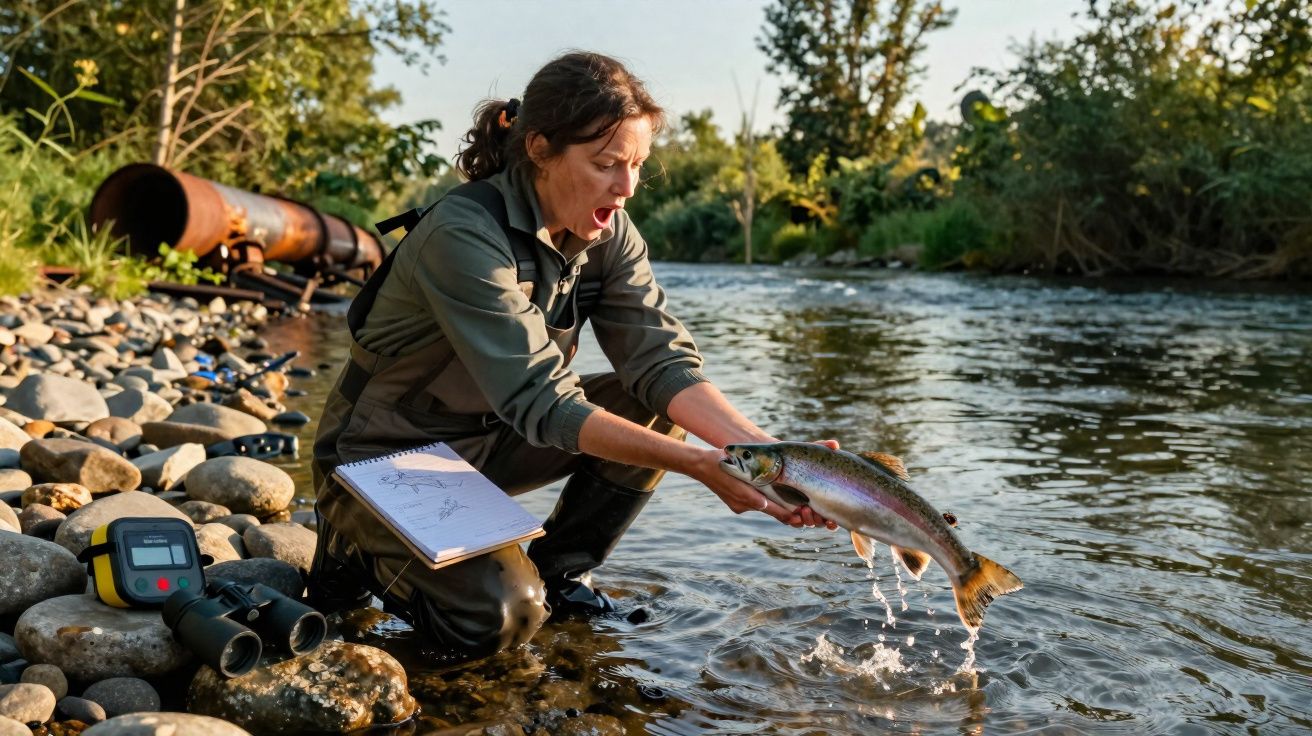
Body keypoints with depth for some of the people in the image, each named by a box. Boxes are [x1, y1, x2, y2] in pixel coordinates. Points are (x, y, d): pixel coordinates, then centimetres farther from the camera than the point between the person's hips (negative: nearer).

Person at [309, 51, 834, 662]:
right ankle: (361, 551, 4)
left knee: (658, 405, -11)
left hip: (488, 441, 7)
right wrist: (697, 465, -41)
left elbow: (663, 362, -15)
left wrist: (764, 451, -31)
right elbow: (541, 404, -34)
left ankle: (557, 571, 4)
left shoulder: (609, 235, -7)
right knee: (500, 617, -26)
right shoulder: (464, 235, -29)